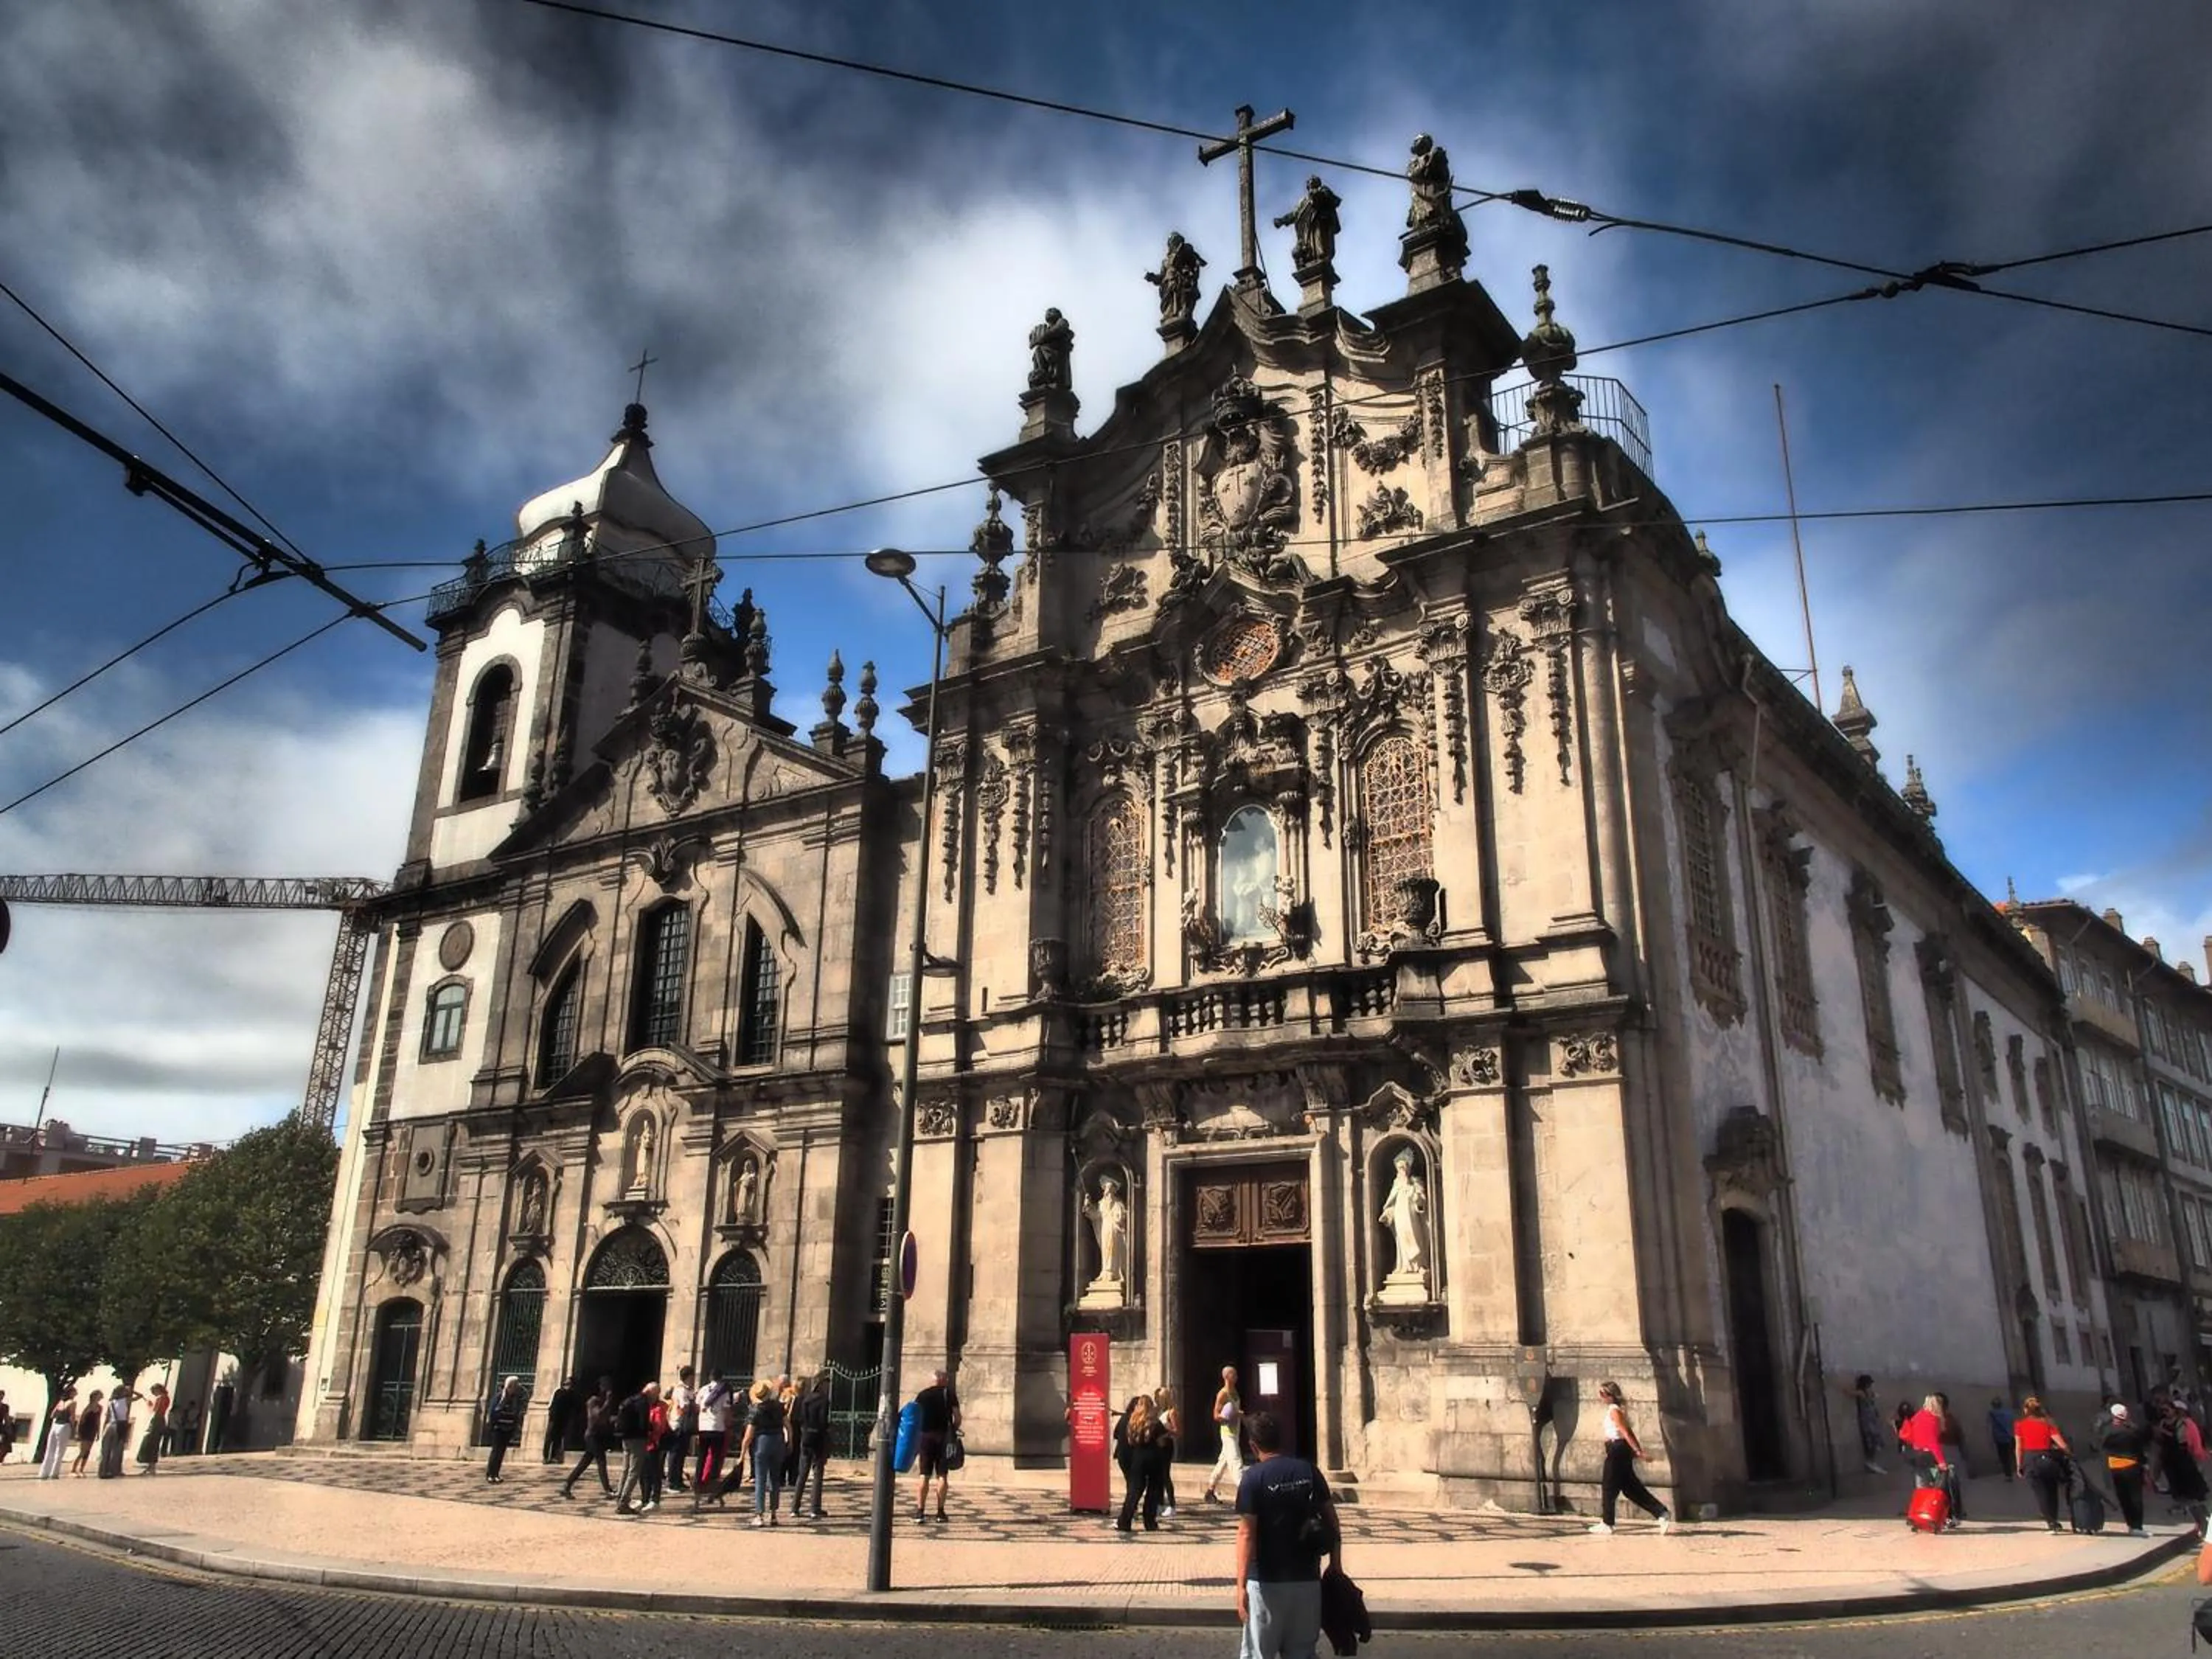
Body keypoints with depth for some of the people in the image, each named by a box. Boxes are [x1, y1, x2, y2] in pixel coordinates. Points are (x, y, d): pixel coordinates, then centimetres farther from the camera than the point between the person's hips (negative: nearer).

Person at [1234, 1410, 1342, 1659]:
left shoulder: (1254, 1478, -11)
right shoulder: (1309, 1471, 1)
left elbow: (1247, 1534, -15)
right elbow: (1332, 1523, 4)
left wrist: (1241, 1585, -15)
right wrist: (1336, 1568, 13)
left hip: (1266, 1582, -4)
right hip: (1307, 1579, 4)